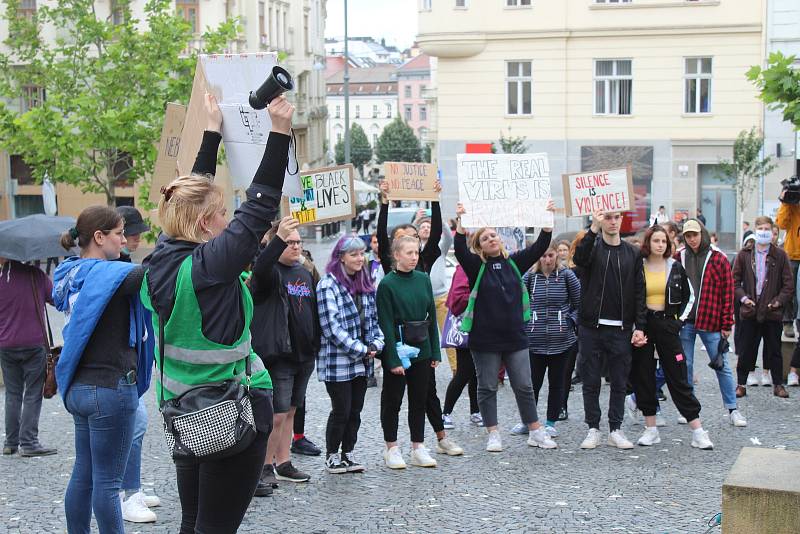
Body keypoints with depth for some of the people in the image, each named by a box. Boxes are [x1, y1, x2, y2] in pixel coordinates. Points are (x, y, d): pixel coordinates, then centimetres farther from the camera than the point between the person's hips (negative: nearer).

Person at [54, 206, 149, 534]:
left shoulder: (72, 275, 9)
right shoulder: (107, 274, -17)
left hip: (79, 387, 9)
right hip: (111, 387, -9)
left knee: (84, 474, 16)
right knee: (107, 481, -2)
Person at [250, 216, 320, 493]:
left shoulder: (305, 274, 13)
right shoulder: (271, 272, -11)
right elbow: (260, 268, -37)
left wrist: (315, 346, 17)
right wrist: (278, 238, -51)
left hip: (303, 354, 8)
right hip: (278, 354, -8)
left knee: (290, 411, 15)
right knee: (276, 415, -6)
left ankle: (282, 464, 24)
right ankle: (265, 468, 7)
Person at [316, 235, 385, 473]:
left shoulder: (366, 284, 11)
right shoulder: (328, 285, -12)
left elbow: (373, 319, 15)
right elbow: (332, 326, -18)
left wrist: (376, 343, -3)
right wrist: (360, 349, -17)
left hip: (362, 362, 6)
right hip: (337, 361, -6)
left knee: (355, 410, 11)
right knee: (341, 410, 1)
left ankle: (348, 453, 24)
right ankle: (332, 455, 18)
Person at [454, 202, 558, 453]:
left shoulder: (514, 262, 7)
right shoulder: (476, 265, -2)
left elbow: (539, 247, -1)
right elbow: (460, 251, -20)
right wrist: (461, 224, -34)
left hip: (515, 336, 3)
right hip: (485, 338, -2)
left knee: (524, 386, 8)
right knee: (487, 388, 6)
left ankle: (535, 432, 17)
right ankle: (493, 434, 16)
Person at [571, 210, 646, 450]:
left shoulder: (632, 253, 8)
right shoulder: (592, 246, 2)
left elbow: (639, 292, 6)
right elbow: (579, 258, -23)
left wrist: (639, 327, -2)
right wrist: (593, 229, -34)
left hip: (621, 329, 2)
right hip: (592, 326, -1)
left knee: (620, 382, 6)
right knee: (591, 381, 5)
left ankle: (616, 430, 15)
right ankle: (593, 429, 14)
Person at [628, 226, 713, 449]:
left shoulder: (675, 268, 3)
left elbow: (689, 296, 16)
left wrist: (680, 318, 6)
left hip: (667, 325, 0)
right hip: (642, 327, 0)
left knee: (678, 377, -2)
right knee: (643, 376, 2)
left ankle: (698, 431, -1)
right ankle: (651, 429, 12)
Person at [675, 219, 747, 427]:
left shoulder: (718, 259, -1)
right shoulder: (679, 258, 5)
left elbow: (728, 291, -1)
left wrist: (726, 323, -4)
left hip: (710, 322, -2)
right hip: (684, 321, 2)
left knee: (721, 365, 3)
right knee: (685, 365, 6)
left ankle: (733, 410, 12)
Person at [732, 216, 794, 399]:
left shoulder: (780, 256, 2)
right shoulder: (744, 255, 4)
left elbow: (789, 284, 2)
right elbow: (735, 280, 6)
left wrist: (778, 301, -8)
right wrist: (743, 297, -7)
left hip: (772, 312, 0)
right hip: (750, 310, 0)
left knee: (774, 350, 8)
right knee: (747, 350, 5)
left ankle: (778, 385, 18)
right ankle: (741, 384, 14)